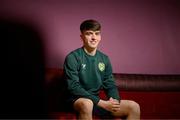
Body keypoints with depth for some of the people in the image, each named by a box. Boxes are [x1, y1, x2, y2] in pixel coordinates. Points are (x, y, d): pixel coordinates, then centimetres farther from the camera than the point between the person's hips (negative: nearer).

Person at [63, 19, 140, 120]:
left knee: (134, 107, -9)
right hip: (77, 101, -5)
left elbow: (110, 85, 10)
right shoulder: (72, 58, -10)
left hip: (97, 101, 6)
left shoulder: (104, 59, 7)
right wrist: (102, 103, -22)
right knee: (87, 103, -40)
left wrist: (115, 100, -14)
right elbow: (74, 87, -17)